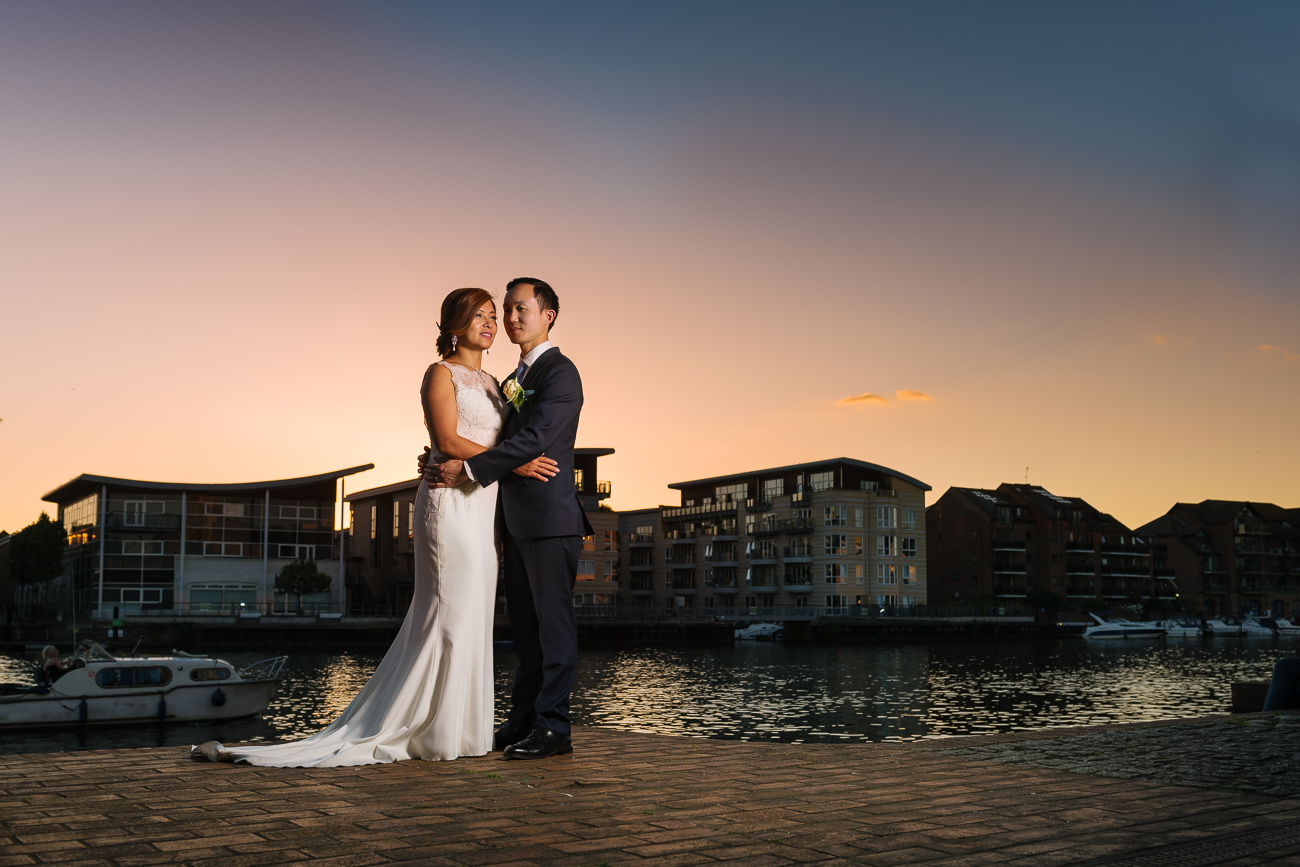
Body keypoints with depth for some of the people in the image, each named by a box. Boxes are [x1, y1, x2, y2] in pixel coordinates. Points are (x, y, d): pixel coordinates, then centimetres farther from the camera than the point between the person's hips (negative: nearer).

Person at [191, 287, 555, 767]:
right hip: (450, 505, -8)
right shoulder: (441, 373, -3)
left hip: (483, 509, 8)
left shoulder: (492, 383, 20)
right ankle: (438, 731, 2)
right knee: (451, 616, -6)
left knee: (468, 620, 8)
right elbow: (448, 441, -14)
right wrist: (515, 463, -17)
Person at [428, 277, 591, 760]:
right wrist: (444, 462, 7)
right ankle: (522, 721, 18)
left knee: (552, 624, -4)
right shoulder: (516, 380, 20)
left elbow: (534, 440, -20)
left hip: (550, 519, -9)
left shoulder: (560, 373, -9)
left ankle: (553, 727, 1)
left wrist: (467, 469, -21)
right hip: (517, 522, 9)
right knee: (525, 627, 12)